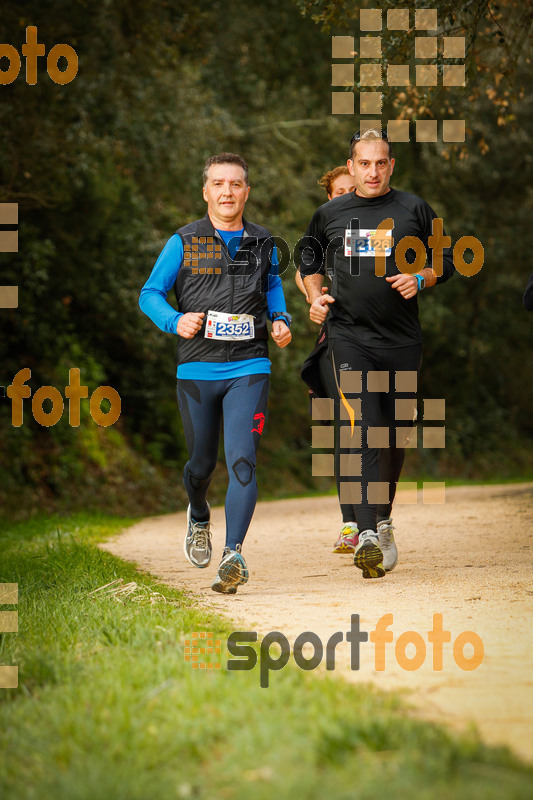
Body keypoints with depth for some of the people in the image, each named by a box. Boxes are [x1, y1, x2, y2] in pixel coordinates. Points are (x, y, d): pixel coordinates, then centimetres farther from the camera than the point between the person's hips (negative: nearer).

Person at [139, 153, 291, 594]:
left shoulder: (263, 243, 8)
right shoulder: (184, 243, 1)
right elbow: (150, 294, 5)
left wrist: (281, 319, 8)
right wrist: (175, 321, -14)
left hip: (248, 369, 0)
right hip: (197, 370, 0)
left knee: (242, 460, -15)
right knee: (202, 462, 12)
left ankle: (234, 554, -19)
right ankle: (199, 517, 45)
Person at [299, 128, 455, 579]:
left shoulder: (415, 210, 5)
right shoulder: (330, 215, 9)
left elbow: (446, 262, 11)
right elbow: (310, 259, 23)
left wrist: (419, 278, -9)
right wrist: (316, 296, 6)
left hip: (403, 339, 1)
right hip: (350, 335, -1)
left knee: (397, 433, 10)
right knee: (361, 430, -16)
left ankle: (384, 518, 31)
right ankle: (368, 535, -25)